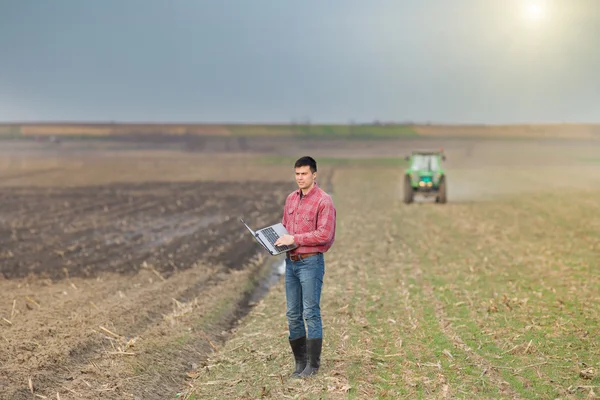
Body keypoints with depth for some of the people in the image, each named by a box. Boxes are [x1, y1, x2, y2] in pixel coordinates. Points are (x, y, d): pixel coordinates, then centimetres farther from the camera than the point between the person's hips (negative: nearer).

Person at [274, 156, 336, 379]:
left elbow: (324, 234, -17)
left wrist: (294, 239, -18)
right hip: (291, 262, 7)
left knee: (311, 313, -4)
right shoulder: (291, 199, 12)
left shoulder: (323, 201, -10)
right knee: (293, 314, 9)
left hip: (311, 262, -7)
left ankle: (313, 364, 4)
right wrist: (278, 240, 1)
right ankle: (300, 362, 18)